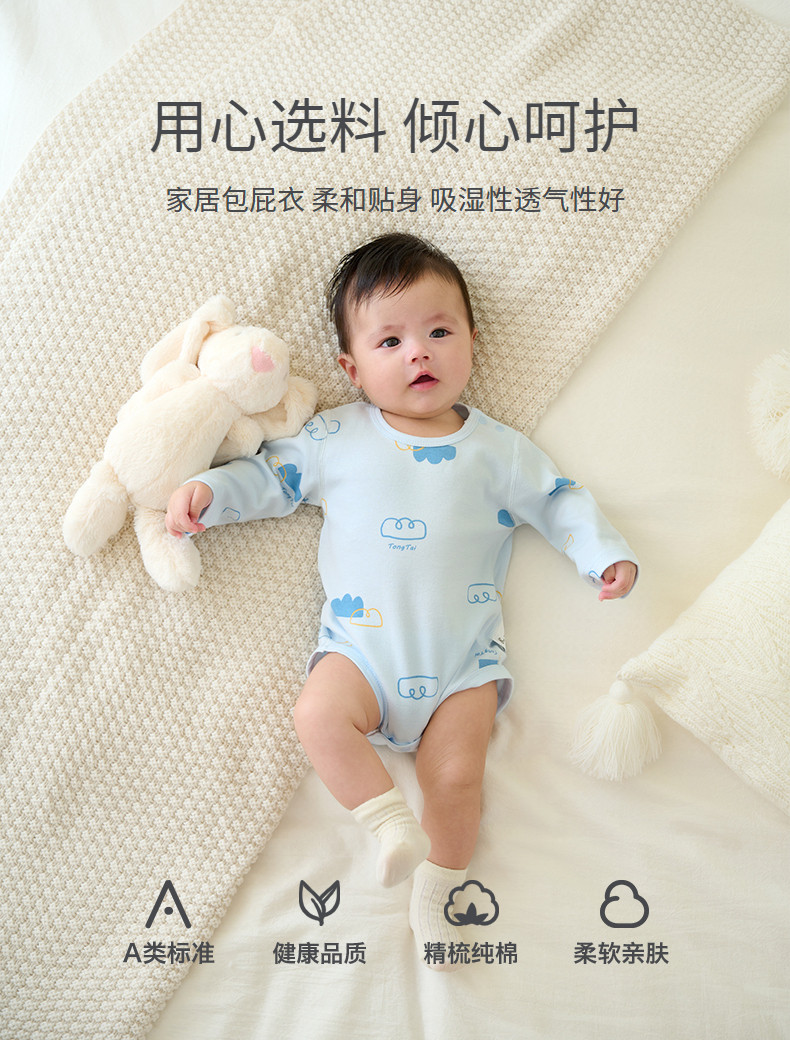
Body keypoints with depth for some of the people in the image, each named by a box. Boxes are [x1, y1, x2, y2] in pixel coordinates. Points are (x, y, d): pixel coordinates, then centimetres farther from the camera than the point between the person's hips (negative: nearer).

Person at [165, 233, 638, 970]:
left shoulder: (497, 450, 6)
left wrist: (605, 554, 0)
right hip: (362, 643, 1)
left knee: (457, 774, -8)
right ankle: (391, 822, -8)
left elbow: (557, 499, 12)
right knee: (318, 717, -25)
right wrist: (209, 492, -3)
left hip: (463, 656, 0)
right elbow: (273, 475, 12)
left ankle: (436, 892, 17)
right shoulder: (336, 438, 5)